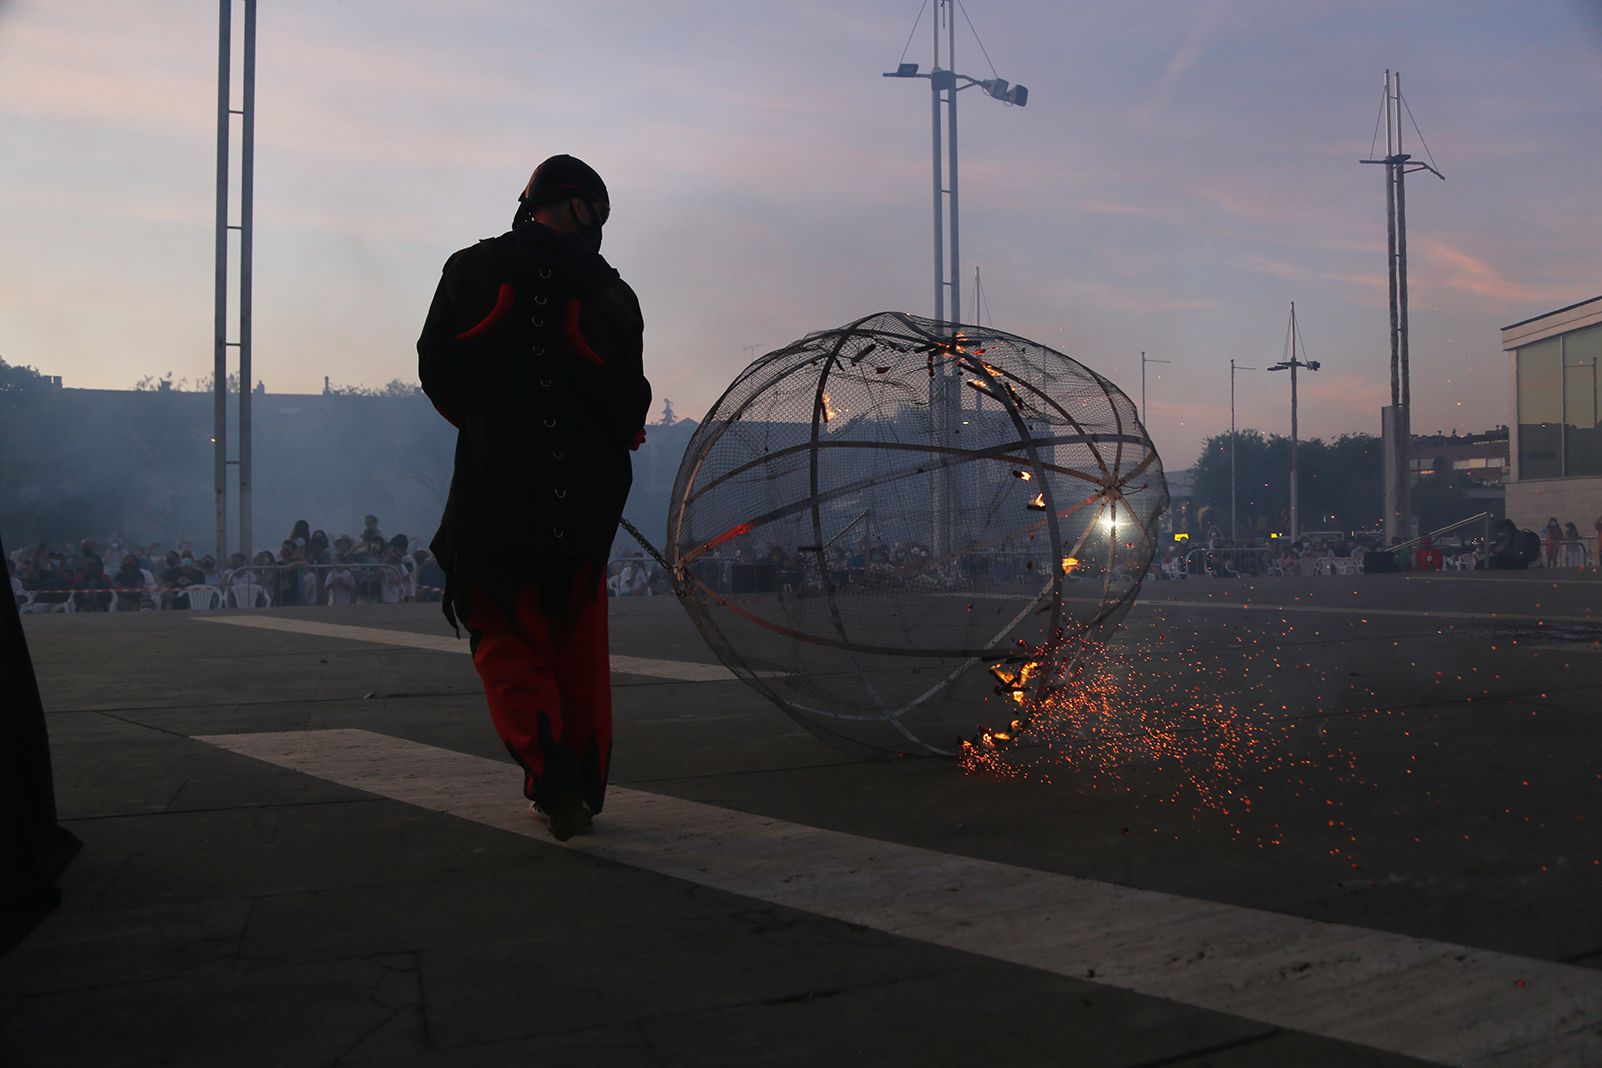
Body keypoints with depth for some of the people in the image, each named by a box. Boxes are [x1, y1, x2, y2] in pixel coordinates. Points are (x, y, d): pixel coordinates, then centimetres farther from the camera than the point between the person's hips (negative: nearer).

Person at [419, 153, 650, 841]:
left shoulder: (472, 272, 0)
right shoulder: (609, 298, -1)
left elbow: (437, 376, 4)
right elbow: (628, 410, -3)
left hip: (495, 493, -1)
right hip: (585, 499, 1)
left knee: (507, 639, 7)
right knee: (579, 643, 14)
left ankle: (550, 775, -12)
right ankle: (582, 785, 20)